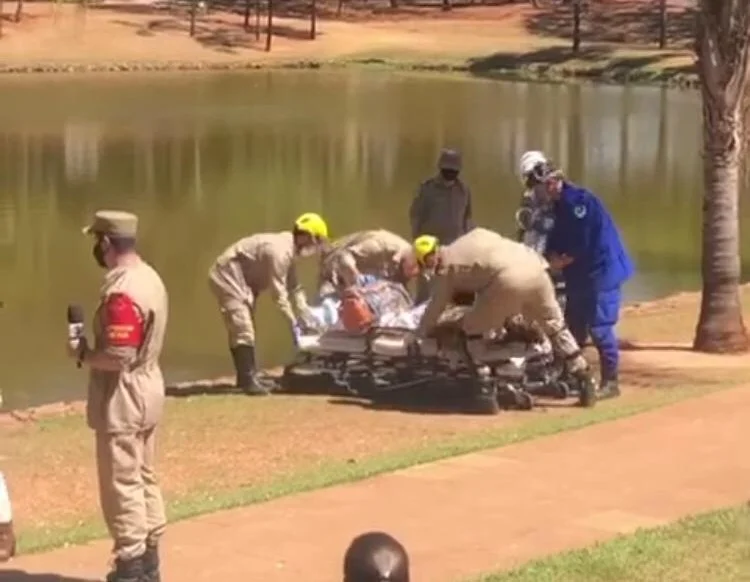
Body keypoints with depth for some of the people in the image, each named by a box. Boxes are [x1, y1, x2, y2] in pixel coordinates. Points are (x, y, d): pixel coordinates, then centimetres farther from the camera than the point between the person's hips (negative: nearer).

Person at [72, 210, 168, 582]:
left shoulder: (121, 291, -23)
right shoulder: (149, 277, 8)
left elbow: (118, 356, -27)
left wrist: (82, 354, -11)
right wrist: (92, 350, 8)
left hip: (122, 398, -10)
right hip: (148, 388, 10)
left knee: (121, 483, -1)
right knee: (143, 478, 17)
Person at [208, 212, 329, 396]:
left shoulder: (289, 251, 9)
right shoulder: (279, 250, -23)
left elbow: (295, 288, 14)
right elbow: (278, 291, -23)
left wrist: (305, 320, 9)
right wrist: (293, 323, -17)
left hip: (241, 279, 11)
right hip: (227, 275, -11)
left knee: (243, 329, 16)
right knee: (243, 330, -17)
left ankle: (245, 377, 23)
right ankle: (248, 380, -21)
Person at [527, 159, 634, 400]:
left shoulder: (578, 200, -18)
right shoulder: (560, 205, 13)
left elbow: (584, 244, -22)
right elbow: (557, 239, 14)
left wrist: (562, 262, -12)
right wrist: (550, 258, -4)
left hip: (602, 271, -10)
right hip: (580, 275, 10)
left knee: (599, 327, -9)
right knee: (574, 327, 14)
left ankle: (610, 382, -3)